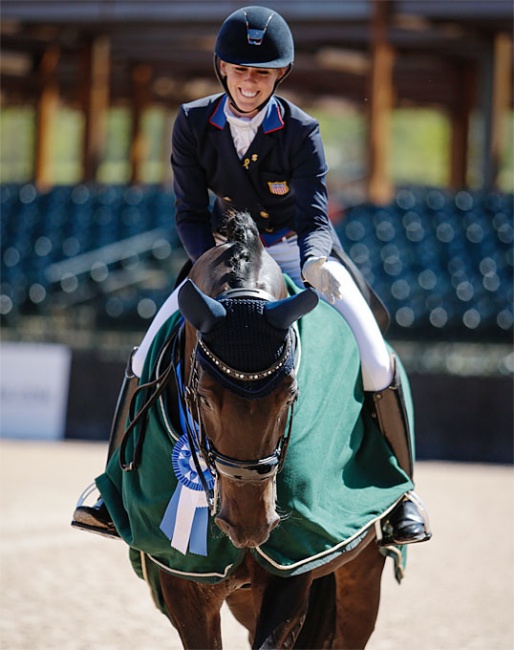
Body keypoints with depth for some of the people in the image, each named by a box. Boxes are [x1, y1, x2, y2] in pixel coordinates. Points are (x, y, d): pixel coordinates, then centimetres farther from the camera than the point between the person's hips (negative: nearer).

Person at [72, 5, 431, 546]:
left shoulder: (300, 133, -19)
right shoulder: (193, 124, -12)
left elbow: (315, 219, -25)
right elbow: (189, 213, -8)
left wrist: (314, 263, -47)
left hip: (302, 254, -2)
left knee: (375, 362, -21)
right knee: (150, 354, -10)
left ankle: (399, 492, -3)